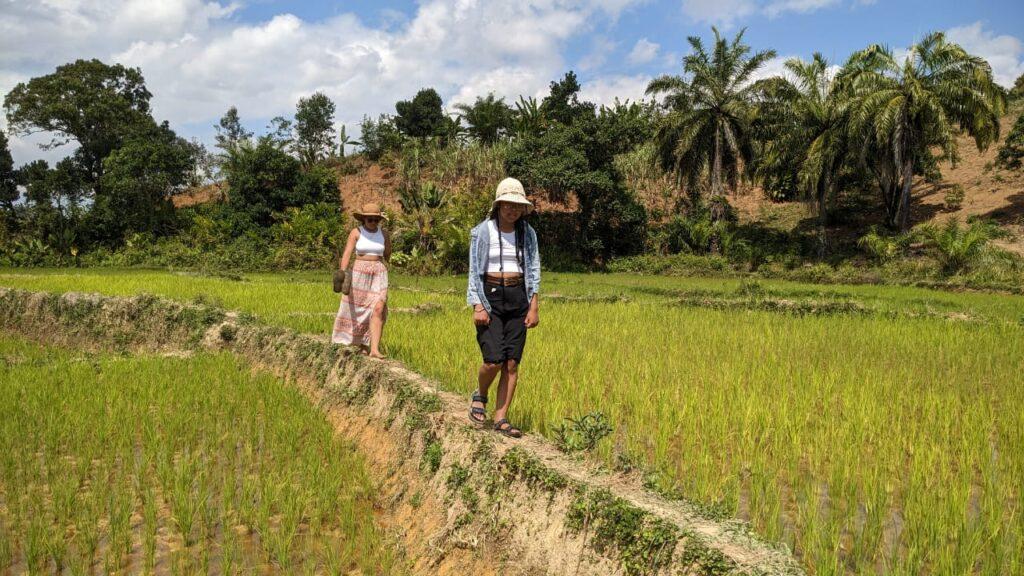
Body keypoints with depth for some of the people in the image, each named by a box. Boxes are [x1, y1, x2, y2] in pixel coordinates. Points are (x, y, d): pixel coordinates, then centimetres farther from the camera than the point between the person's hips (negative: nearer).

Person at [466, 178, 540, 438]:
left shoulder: (527, 233, 6)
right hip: (490, 297, -3)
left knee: (512, 363, 0)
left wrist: (533, 306, -1)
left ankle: (501, 418, 9)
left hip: (518, 299, 3)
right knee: (494, 360, -13)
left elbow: (533, 269, 7)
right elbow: (474, 271, -5)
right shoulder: (482, 231, -4)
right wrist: (478, 307, -13)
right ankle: (480, 396, 18)